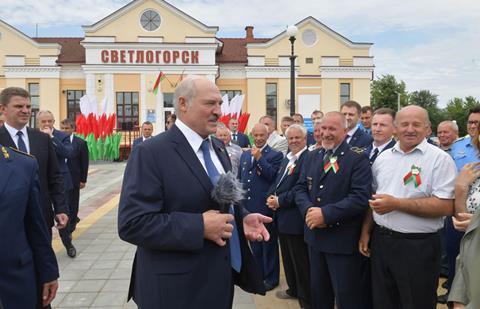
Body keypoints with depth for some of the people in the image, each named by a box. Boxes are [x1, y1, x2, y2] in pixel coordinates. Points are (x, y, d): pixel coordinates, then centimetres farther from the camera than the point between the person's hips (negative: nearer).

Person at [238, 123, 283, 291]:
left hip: (265, 207, -6)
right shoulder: (245, 154, 12)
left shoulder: (275, 155, -6)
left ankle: (271, 277, 18)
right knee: (254, 242, 17)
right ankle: (259, 274, 31)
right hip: (248, 206, 6)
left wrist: (259, 158, -21)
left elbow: (272, 176, -18)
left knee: (268, 243, 5)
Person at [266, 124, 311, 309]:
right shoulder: (287, 159, 16)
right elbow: (277, 182, 19)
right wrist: (271, 197, -1)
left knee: (301, 262, 1)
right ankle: (293, 290, 37)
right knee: (288, 258, 21)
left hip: (296, 219, -9)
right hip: (282, 217, 10)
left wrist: (280, 201, -17)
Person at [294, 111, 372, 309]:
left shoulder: (358, 160, -11)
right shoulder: (311, 157, 9)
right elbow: (300, 188, 7)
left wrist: (325, 214, -24)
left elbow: (360, 198, -21)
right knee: (318, 292, 21)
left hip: (342, 239, -6)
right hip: (314, 236, 6)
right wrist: (308, 210, -14)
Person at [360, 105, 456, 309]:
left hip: (418, 247, -5)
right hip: (380, 240, 5)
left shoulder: (440, 159, -10)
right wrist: (365, 232, 7)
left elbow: (446, 207, -18)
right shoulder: (383, 158, 8)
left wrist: (396, 204, -20)